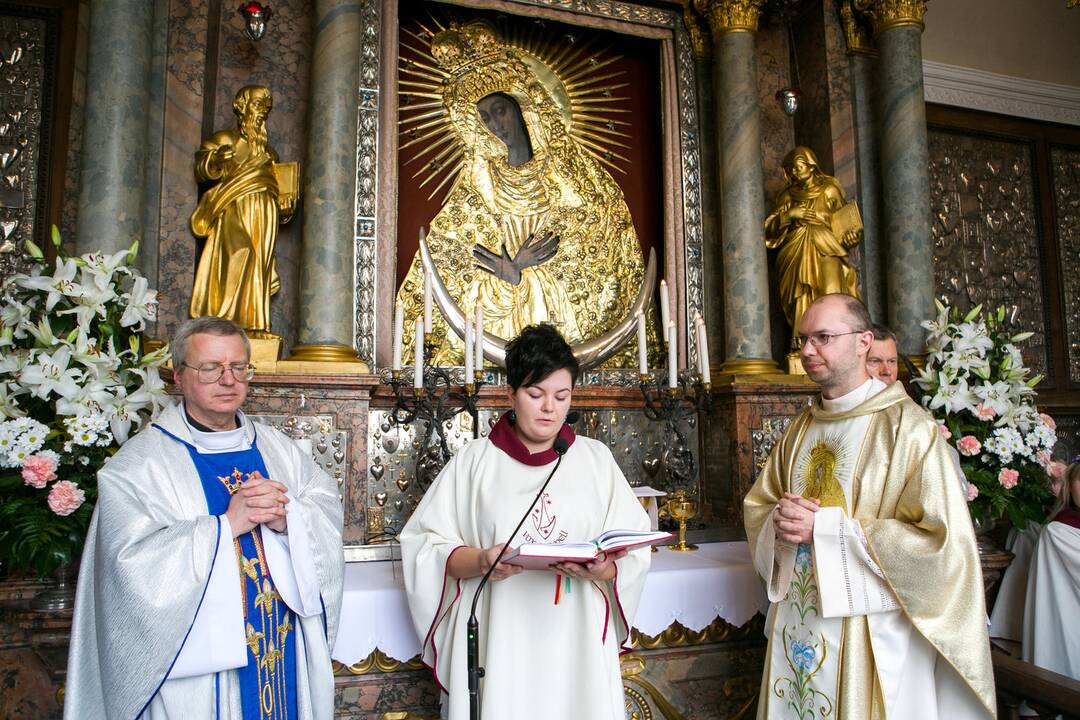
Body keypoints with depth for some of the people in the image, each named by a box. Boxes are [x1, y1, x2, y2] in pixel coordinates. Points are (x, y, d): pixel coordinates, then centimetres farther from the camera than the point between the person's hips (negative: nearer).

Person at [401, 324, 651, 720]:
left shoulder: (595, 458, 6)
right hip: (497, 642, -1)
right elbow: (427, 545, -2)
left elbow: (632, 549, 2)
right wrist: (480, 561, -19)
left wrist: (603, 570, -18)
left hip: (575, 641, 1)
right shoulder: (474, 461, 2)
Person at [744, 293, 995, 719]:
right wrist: (779, 519, -11)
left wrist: (824, 527, -20)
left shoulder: (908, 427, -13)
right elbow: (757, 506, 12)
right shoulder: (801, 430, 8)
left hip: (871, 635, -6)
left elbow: (941, 539, -19)